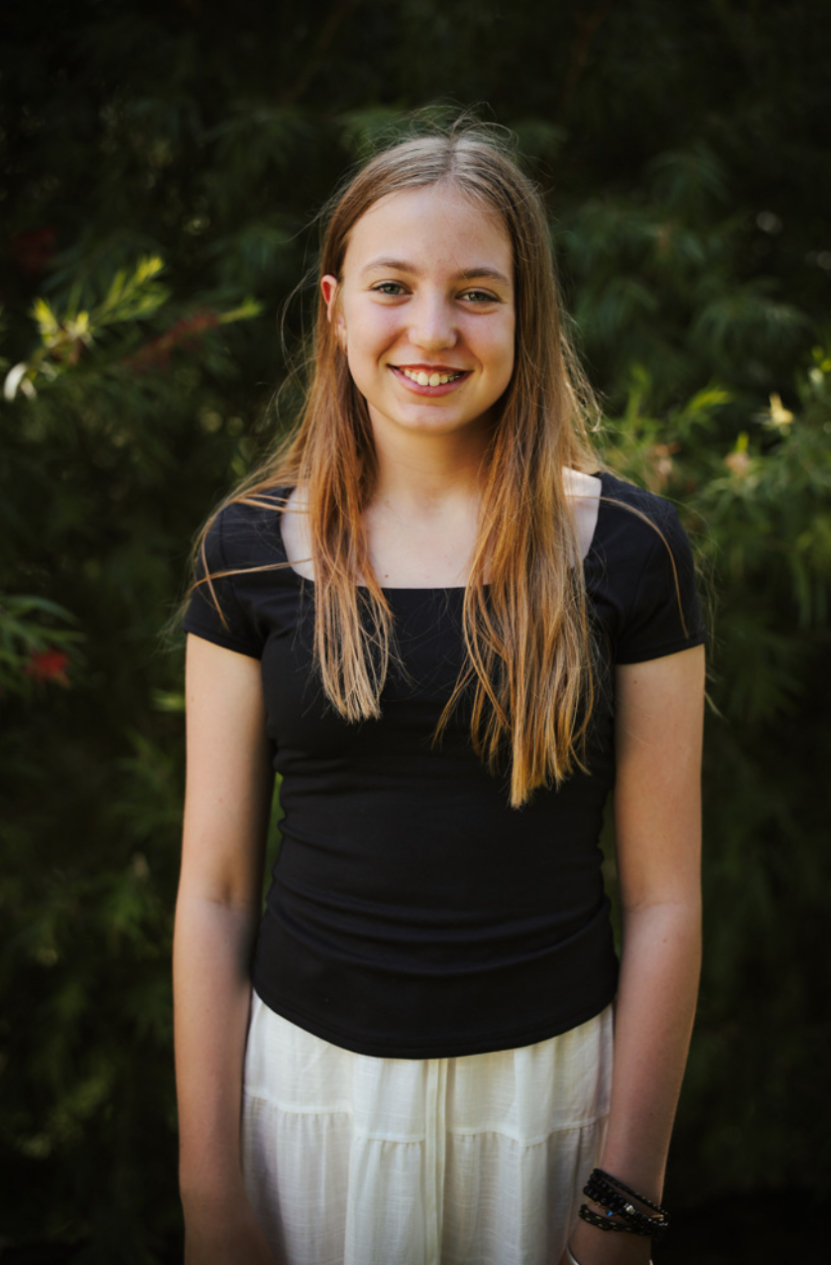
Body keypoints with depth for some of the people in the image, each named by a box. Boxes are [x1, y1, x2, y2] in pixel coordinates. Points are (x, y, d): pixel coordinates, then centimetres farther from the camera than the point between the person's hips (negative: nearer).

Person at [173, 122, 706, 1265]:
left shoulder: (627, 547, -8)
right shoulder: (252, 548, -4)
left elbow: (664, 898, -6)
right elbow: (213, 886, -2)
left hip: (552, 1082, 0)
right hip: (312, 1077, 1)